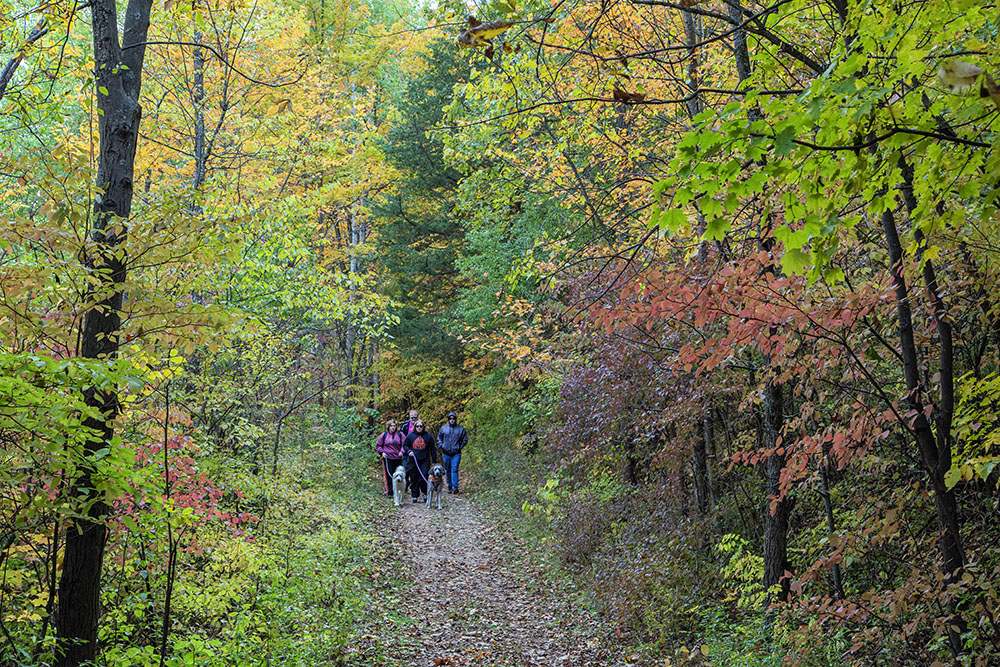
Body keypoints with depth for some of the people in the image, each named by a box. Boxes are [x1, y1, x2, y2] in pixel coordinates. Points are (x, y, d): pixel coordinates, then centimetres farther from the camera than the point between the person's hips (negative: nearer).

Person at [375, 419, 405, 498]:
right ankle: (389, 493, 2)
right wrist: (382, 452, -1)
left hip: (398, 458, 1)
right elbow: (378, 446, 13)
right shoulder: (384, 435, 7)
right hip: (387, 458, -1)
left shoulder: (400, 434, 6)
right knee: (389, 476, -4)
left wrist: (401, 452, -8)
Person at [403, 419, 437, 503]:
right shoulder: (410, 436, 5)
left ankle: (425, 493, 12)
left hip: (425, 461, -1)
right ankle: (415, 496, 14)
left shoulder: (428, 436, 3)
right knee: (414, 479, 5)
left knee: (423, 478, -10)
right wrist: (408, 451, -6)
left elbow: (433, 449, 6)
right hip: (413, 461, 1)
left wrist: (434, 461, 4)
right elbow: (405, 445, 15)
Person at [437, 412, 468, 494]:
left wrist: (460, 447, 0)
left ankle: (455, 487, -19)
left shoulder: (461, 429, 2)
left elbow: (465, 440, 10)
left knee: (454, 469, -14)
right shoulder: (443, 428, 7)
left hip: (456, 453, -3)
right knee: (448, 470, 8)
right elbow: (439, 438, 19)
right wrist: (441, 445, 5)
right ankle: (449, 487, 17)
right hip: (446, 453, 3)